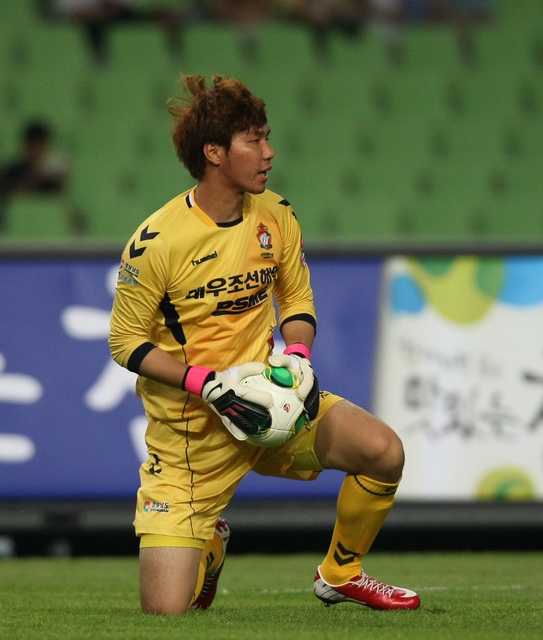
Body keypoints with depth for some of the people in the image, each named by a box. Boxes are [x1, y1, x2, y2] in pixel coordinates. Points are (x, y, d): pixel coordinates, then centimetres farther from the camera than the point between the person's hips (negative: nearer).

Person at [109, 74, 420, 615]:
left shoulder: (275, 216, -2)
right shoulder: (156, 242, -18)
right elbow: (126, 342, -10)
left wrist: (297, 355, -8)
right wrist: (206, 384, -21)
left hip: (265, 400, 4)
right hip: (187, 432, -4)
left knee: (383, 450, -22)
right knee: (167, 610, -11)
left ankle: (340, 575, 6)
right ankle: (209, 543, 28)